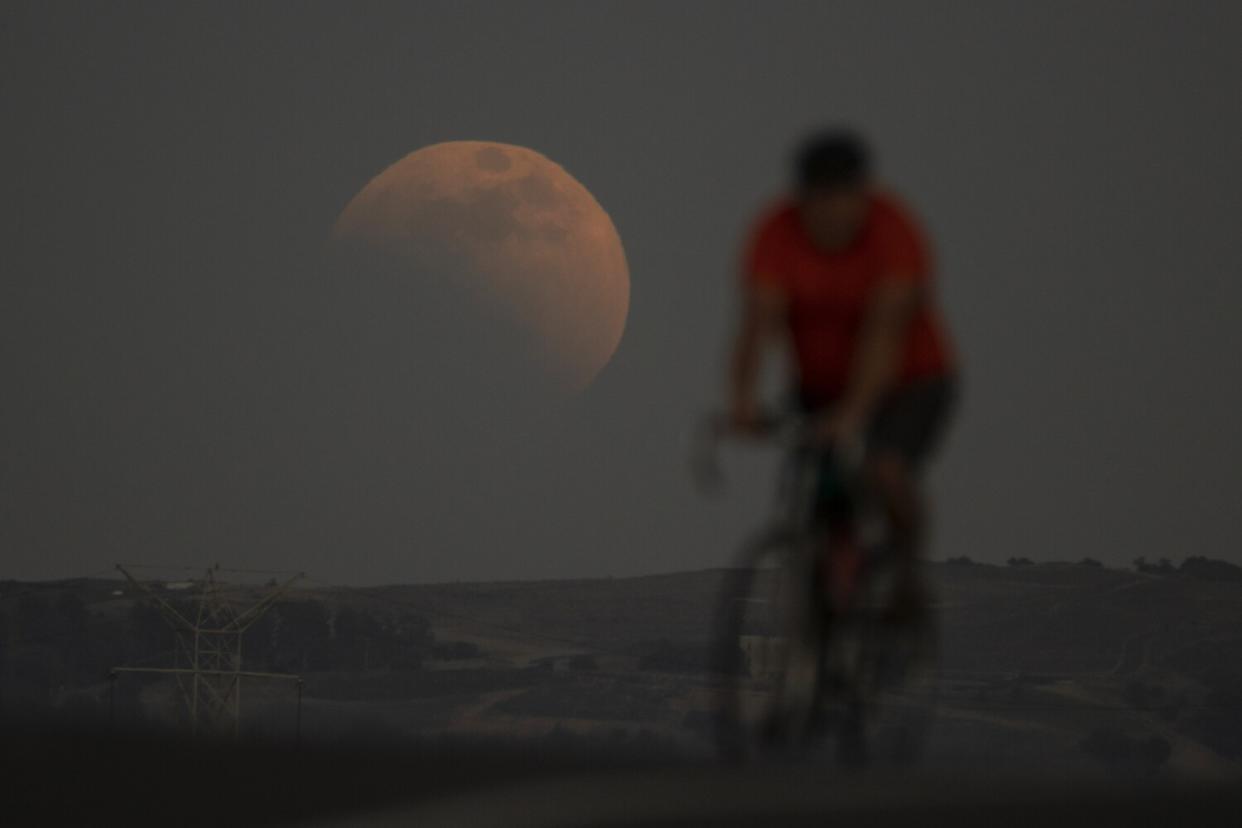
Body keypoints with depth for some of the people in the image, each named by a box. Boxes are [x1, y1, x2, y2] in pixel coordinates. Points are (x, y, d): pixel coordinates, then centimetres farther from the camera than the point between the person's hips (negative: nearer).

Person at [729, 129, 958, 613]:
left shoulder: (895, 231, -23)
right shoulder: (777, 233, -16)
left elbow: (884, 331, -33)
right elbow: (756, 322, -28)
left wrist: (853, 413, -46)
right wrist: (742, 401, -45)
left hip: (910, 379, -3)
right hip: (821, 386, 3)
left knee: (885, 473, -28)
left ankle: (908, 566, -2)